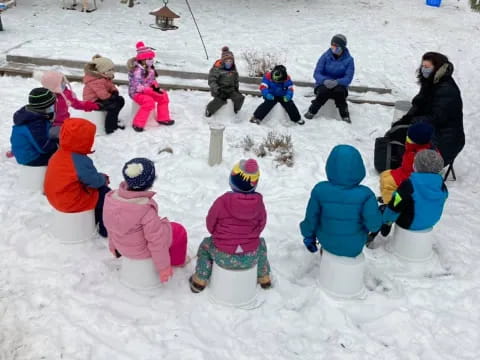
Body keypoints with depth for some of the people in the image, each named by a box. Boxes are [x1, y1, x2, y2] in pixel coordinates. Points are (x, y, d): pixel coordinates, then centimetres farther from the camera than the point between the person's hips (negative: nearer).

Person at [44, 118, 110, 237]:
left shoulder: (58, 154, -1)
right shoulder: (81, 161, -30)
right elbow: (95, 181, -17)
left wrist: (99, 177, 10)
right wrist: (104, 178, 6)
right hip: (73, 202, -9)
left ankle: (94, 220, 37)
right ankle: (105, 228, 17)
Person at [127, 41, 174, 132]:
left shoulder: (150, 68, 3)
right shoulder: (138, 71, -26)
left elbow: (152, 80, 14)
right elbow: (137, 86, -32)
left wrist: (156, 86, -9)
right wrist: (152, 90, -33)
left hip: (148, 90, 9)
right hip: (136, 92, -9)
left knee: (163, 96, 8)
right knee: (149, 102, -34)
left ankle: (163, 118, 21)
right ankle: (138, 124, -25)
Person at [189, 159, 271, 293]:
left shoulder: (222, 201, -17)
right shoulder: (258, 202, -10)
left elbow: (210, 226, -2)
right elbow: (261, 226, 5)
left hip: (224, 257, -2)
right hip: (250, 258, 2)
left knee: (206, 244, 30)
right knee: (261, 243, 35)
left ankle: (200, 281, 32)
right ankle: (264, 278, 45)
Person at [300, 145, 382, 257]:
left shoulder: (320, 190, -23)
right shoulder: (365, 194, -27)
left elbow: (311, 218, -11)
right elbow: (374, 225, -22)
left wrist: (308, 236, 8)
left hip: (327, 242, 1)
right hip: (354, 247, 0)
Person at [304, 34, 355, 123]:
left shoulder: (349, 60, -6)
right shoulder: (325, 56, -5)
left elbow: (348, 78, -12)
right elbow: (316, 74, -8)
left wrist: (336, 82, -32)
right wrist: (325, 80, -30)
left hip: (339, 85, 0)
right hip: (323, 83, 0)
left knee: (339, 91, -35)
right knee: (324, 91, -34)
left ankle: (345, 115, -18)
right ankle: (311, 111, -15)